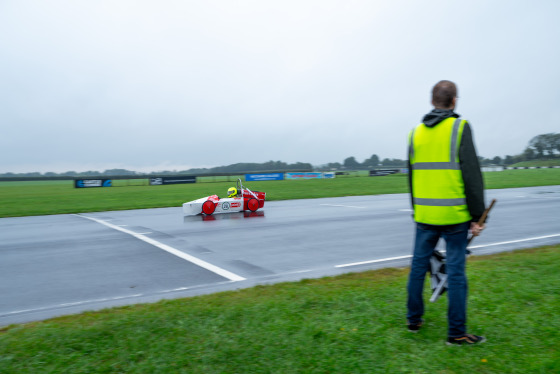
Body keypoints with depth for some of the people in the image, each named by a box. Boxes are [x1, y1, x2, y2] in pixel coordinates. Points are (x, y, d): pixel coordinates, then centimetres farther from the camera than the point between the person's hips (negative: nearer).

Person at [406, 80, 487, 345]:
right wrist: (477, 216, -6)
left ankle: (414, 319, 26)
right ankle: (456, 333, 10)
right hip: (454, 215, -4)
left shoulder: (416, 132, 8)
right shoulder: (459, 127, -7)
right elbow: (472, 176, -11)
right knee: (455, 271, 2)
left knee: (418, 265, 14)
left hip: (425, 215, 5)